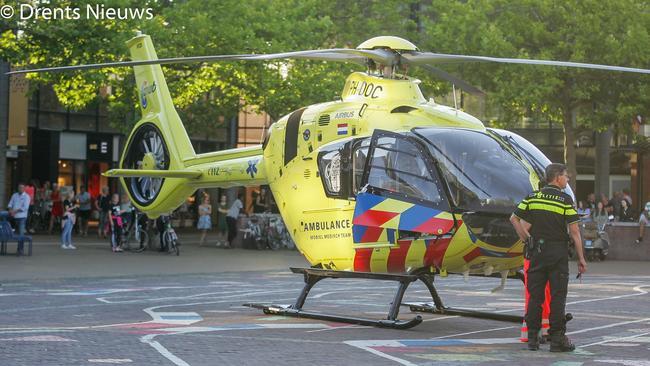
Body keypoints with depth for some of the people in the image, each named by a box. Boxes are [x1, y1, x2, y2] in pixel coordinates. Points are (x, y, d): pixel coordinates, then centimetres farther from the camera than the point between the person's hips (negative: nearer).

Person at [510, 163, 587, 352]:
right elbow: (574, 231, -8)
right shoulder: (565, 200, -6)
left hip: (537, 251, 4)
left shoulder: (533, 197, 6)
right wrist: (581, 259, -4)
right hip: (558, 252, -4)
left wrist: (526, 238, 14)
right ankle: (557, 339, 1)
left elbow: (514, 218, 8)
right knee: (558, 296, 1)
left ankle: (532, 338, 10)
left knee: (535, 296, 8)